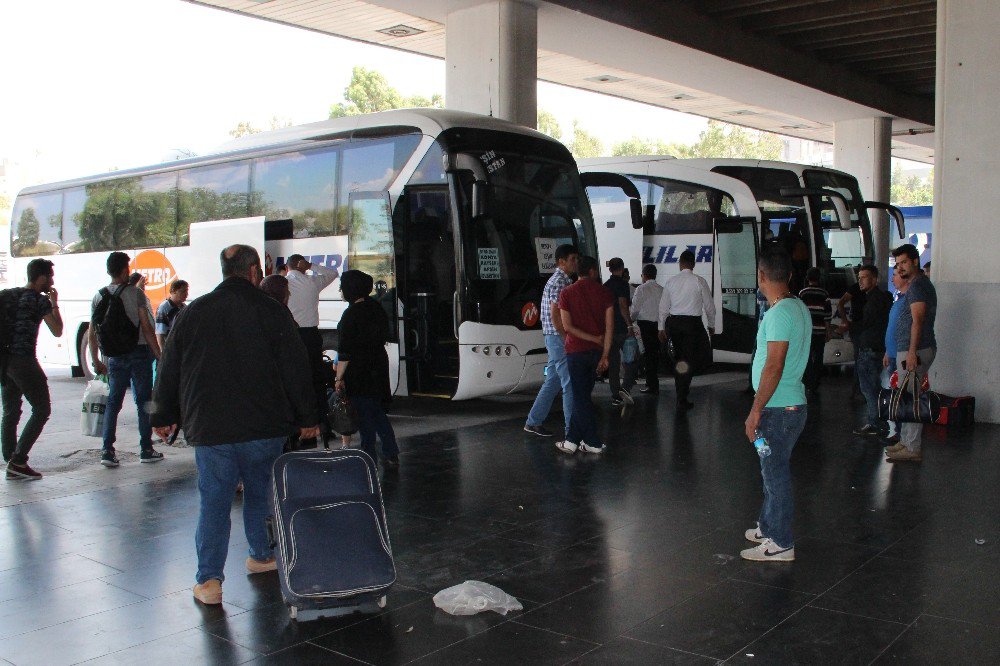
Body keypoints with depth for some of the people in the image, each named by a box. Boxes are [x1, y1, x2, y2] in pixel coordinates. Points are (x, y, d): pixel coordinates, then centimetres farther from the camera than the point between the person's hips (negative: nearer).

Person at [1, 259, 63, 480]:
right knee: (41, 410, 0)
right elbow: (57, 331, -3)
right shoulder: (40, 300, -7)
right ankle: (18, 461, -6)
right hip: (24, 361, -7)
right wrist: (55, 304, 6)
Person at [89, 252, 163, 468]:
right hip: (139, 353, -4)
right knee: (143, 401, 5)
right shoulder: (135, 293, -9)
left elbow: (92, 333, 6)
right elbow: (147, 328, -12)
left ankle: (107, 450, 4)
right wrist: (159, 356, -7)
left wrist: (96, 361, 16)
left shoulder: (99, 296, 4)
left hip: (115, 356, 4)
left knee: (113, 402, 10)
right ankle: (146, 450, 9)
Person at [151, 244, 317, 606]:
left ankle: (209, 580, 4)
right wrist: (306, 417, 6)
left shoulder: (192, 313, 4)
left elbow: (169, 370, 10)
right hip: (264, 427, -1)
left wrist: (164, 416, 22)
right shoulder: (271, 311, -4)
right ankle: (262, 555, 32)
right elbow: (296, 369, -3)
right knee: (261, 493, 18)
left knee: (213, 502, 5)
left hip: (209, 429, 1)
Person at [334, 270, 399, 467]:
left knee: (364, 415, 0)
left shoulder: (351, 314, -17)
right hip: (379, 367, 8)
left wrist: (339, 378, -16)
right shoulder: (376, 308, 8)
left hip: (359, 371, -8)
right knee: (377, 411, 16)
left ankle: (369, 456, 6)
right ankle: (391, 455, 17)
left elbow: (345, 351, -19)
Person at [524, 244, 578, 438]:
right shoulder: (559, 282, -14)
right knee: (570, 385, -7)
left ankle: (533, 422, 21)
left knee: (552, 382, 14)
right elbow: (555, 316, -20)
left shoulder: (561, 280, 18)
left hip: (556, 338, 10)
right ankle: (572, 429, -3)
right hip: (559, 337, -10)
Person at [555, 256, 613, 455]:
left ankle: (594, 443, 2)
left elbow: (567, 326, -11)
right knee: (582, 396, 13)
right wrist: (605, 355, -4)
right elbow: (609, 326, -4)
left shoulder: (567, 293, -4)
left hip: (576, 351, -3)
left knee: (581, 398, 2)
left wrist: (594, 339, -6)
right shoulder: (604, 293, 1)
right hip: (596, 351, 3)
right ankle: (572, 440, 15)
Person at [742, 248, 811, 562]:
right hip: (790, 404, 10)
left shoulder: (779, 313, -21)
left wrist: (756, 411, -21)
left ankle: (780, 543, 10)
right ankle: (769, 527, 34)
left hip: (779, 409, -10)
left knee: (775, 473, 0)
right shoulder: (798, 307, 10)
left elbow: (774, 367, -24)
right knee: (773, 469, 21)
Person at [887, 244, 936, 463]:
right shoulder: (923, 284, 20)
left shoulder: (917, 285, -12)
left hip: (914, 350, -11)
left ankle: (912, 449, -7)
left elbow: (918, 320, -21)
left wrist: (912, 351, -26)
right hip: (923, 348, 11)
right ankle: (906, 442, 22)